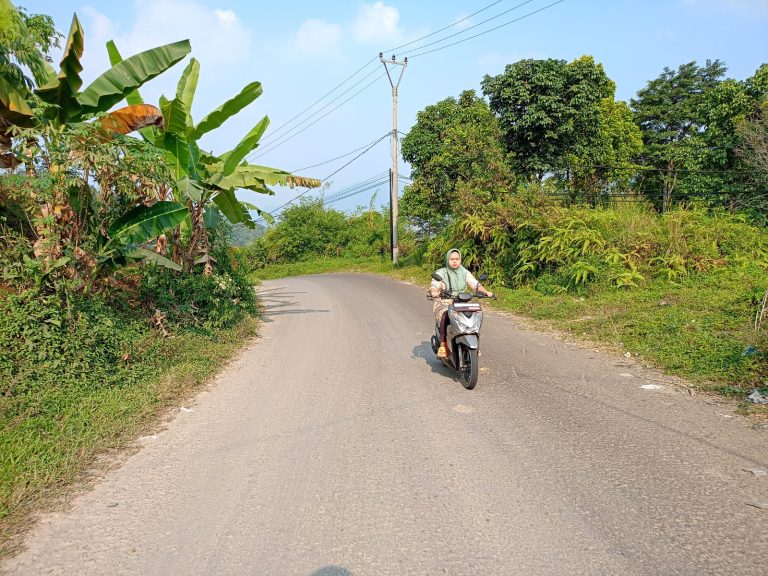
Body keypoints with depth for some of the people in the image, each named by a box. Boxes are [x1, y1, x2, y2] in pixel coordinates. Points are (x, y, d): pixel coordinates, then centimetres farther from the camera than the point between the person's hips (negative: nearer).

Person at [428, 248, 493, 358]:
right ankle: (442, 345, -29)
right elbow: (434, 286, -12)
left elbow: (475, 284, -2)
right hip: (444, 303, -3)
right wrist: (434, 292, -37)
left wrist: (486, 292, -21)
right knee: (445, 316, -36)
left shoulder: (465, 273, 9)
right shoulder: (440, 273, 2)